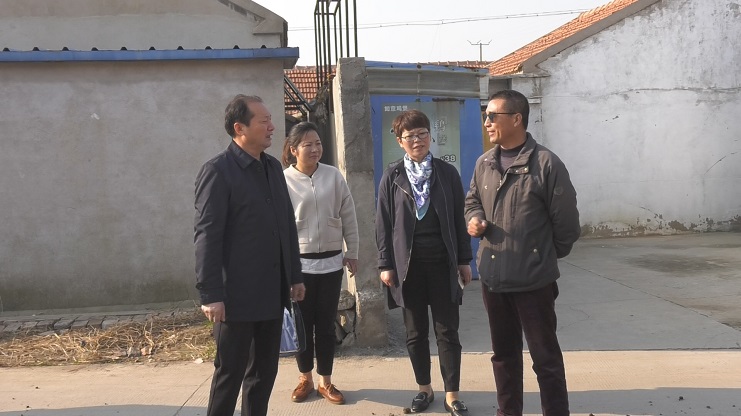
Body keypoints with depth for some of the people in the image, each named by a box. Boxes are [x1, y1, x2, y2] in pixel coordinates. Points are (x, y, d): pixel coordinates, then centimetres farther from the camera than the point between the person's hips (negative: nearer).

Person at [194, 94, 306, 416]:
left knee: (265, 371, 16)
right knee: (230, 374, 5)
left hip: (273, 292, 7)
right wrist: (211, 295, -18)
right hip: (238, 294, -7)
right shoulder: (218, 171, -11)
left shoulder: (273, 166, 10)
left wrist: (295, 275, 14)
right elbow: (207, 236, -15)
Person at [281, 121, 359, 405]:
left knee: (326, 323, 9)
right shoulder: (283, 180, -7)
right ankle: (305, 379, 26)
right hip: (298, 262, -1)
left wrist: (352, 252, 7)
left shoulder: (334, 176, -1)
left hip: (331, 261, 2)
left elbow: (348, 217, 5)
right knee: (303, 322, 10)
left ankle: (326, 381, 22)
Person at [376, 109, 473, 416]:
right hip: (408, 263, 0)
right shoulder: (392, 177, 2)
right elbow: (383, 223, 2)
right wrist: (385, 264, -3)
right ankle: (424, 389, 25)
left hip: (442, 262, 0)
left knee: (447, 331, 3)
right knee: (415, 331, 10)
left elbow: (459, 218, 5)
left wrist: (464, 259, 3)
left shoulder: (447, 173, 3)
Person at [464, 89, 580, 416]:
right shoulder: (484, 163, 5)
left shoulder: (546, 164, -13)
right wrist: (474, 218, -3)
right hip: (492, 277, 6)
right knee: (504, 353, 20)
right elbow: (472, 200, 20)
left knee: (545, 357, 7)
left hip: (533, 280, -6)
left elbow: (566, 222, -7)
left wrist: (547, 258, 4)